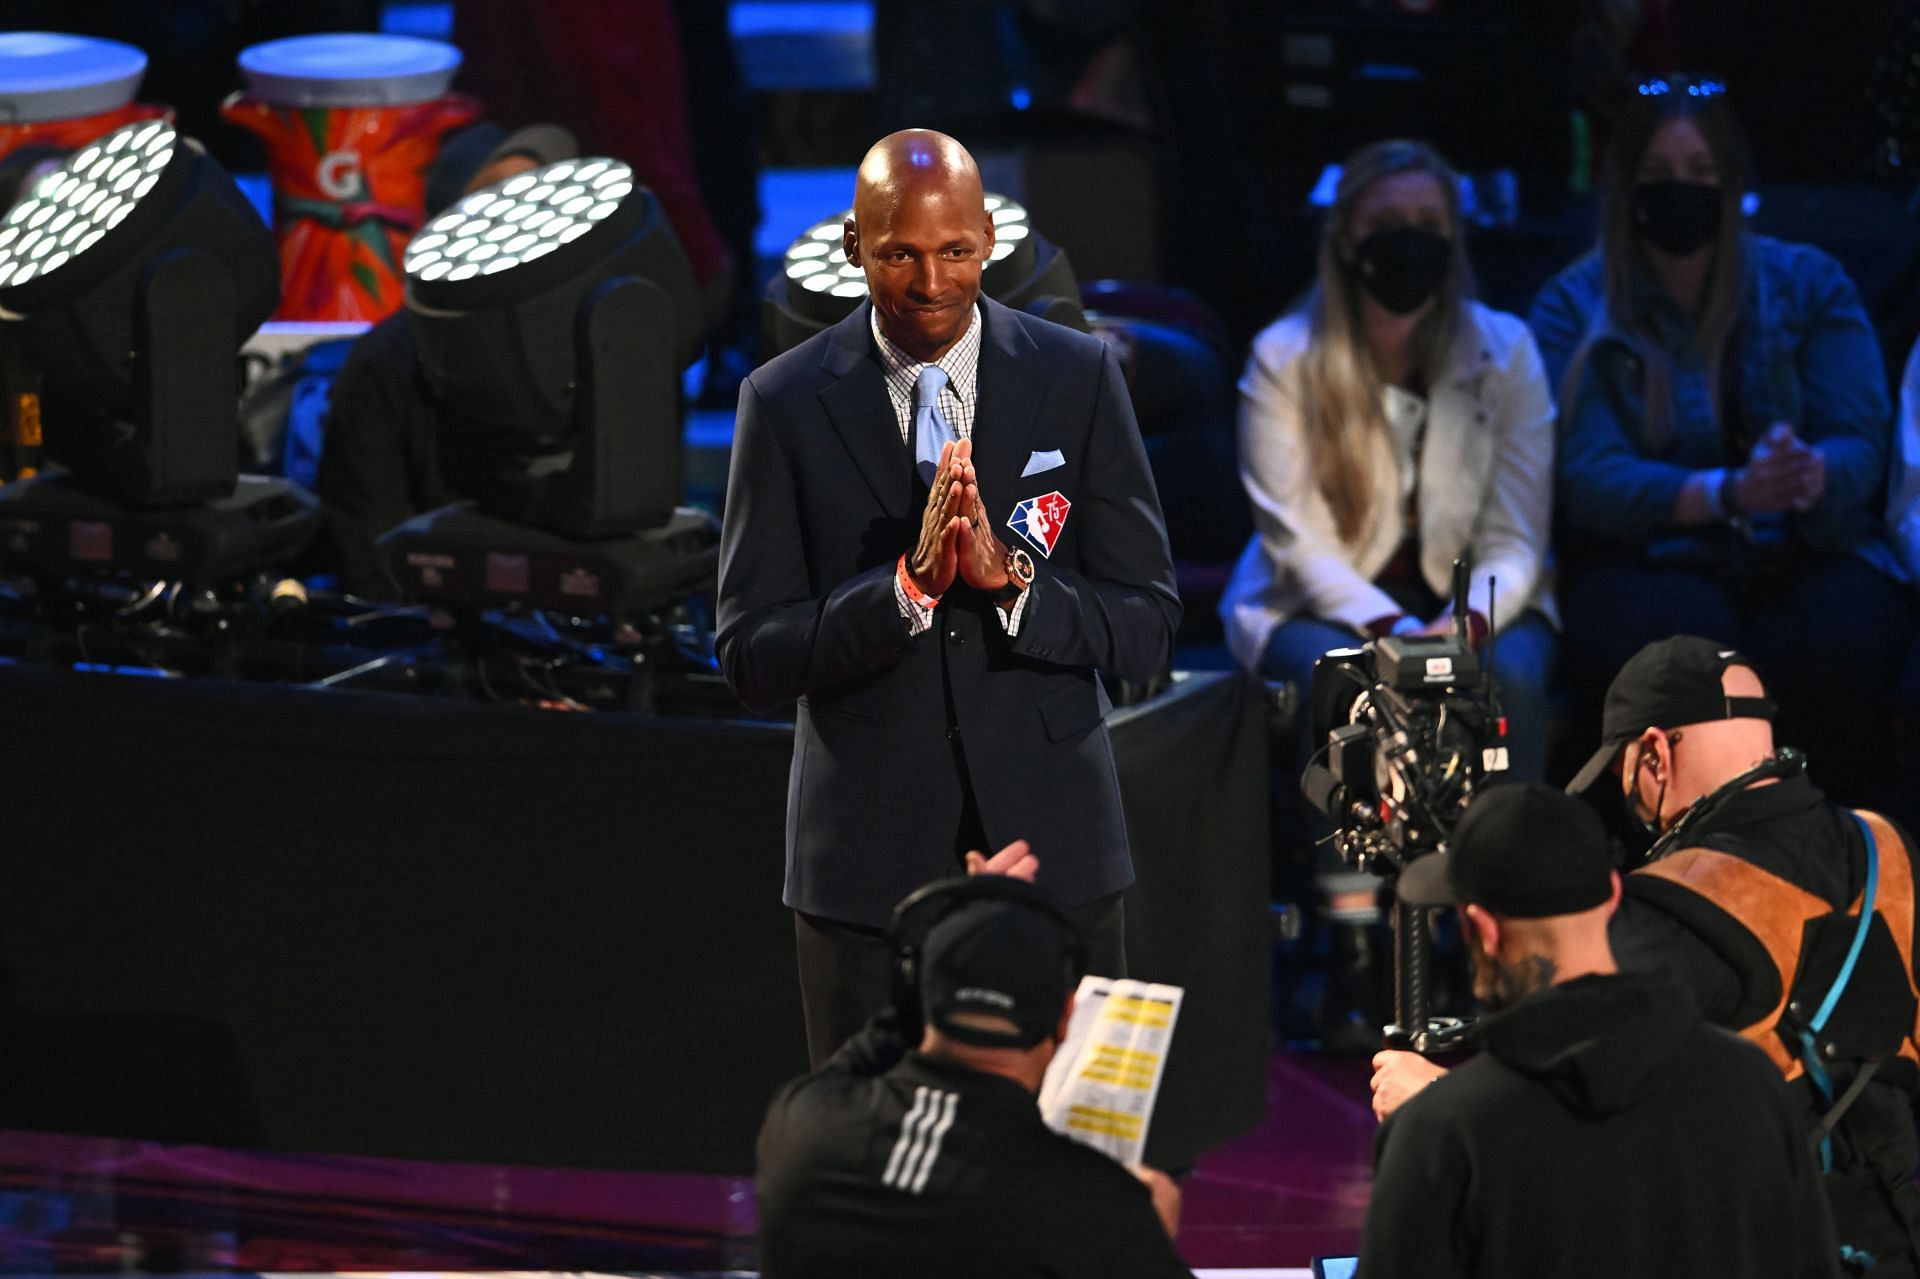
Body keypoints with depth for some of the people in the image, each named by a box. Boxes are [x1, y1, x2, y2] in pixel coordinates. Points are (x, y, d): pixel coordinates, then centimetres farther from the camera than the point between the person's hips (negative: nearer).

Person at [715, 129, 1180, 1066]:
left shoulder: (1078, 379, 1)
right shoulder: (787, 403, -1)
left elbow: (1146, 629, 0)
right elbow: (750, 657, -5)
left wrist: (1009, 578, -18)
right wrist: (907, 585, -20)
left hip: (1051, 848, 0)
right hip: (870, 865, 0)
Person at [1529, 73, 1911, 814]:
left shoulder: (1808, 285, 9)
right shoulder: (1576, 308, 3)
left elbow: (1860, 441, -1)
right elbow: (1589, 476, -9)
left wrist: (1814, 475, -27)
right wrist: (1729, 493, -27)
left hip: (1803, 556, 1)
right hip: (1646, 562, -1)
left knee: (1836, 640, -34)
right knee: (1681, 635, -37)